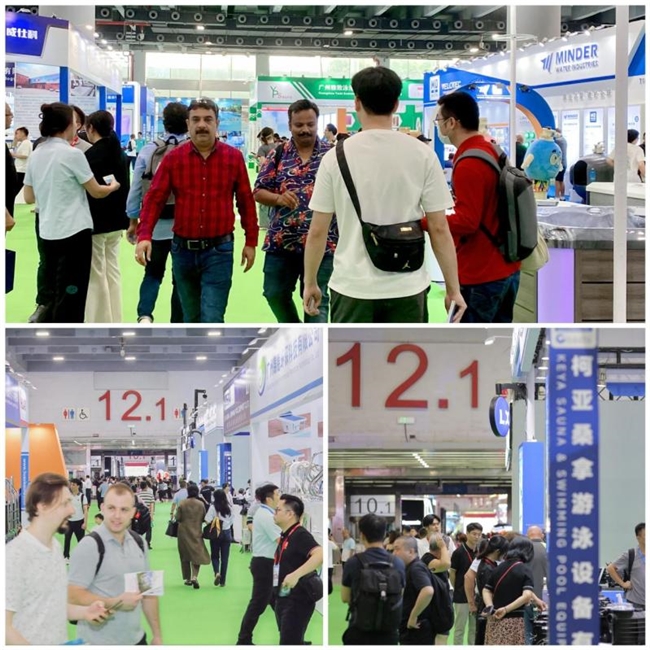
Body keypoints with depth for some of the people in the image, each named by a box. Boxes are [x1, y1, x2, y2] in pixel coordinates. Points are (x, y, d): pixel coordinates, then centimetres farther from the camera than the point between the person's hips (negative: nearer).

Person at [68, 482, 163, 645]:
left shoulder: (138, 542, 6)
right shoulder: (89, 546, -14)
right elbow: (73, 596, -18)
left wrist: (157, 634, 11)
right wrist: (116, 603, -21)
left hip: (136, 639, 6)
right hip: (99, 643, -6)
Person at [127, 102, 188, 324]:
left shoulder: (148, 151, -4)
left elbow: (136, 189, 1)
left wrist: (133, 221, 12)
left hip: (156, 224, 2)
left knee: (153, 273, 17)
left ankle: (144, 316, -4)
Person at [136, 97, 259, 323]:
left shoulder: (234, 158, -2)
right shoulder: (173, 158, -1)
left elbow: (246, 201, 4)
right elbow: (154, 199, -3)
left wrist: (251, 241, 4)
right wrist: (144, 235, -16)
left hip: (219, 251, -2)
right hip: (183, 250, 2)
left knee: (211, 321, -11)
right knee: (191, 320, 16)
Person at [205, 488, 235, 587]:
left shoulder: (213, 507, -12)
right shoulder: (229, 507, -1)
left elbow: (207, 520, -17)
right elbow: (232, 520, 3)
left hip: (216, 534, -2)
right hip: (227, 533, 2)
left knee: (215, 556, 12)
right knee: (224, 557, 8)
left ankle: (217, 572, -15)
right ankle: (222, 581, 8)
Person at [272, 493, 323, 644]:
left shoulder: (300, 535, -16)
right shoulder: (285, 536, 13)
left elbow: (320, 555, -33)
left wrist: (296, 575, -38)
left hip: (297, 601, -10)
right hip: (284, 600, 10)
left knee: (289, 645, -12)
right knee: (294, 643, 16)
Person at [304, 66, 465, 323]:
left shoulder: (336, 157, -3)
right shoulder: (422, 155, -3)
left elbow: (317, 231, 0)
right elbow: (439, 229, -2)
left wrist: (310, 283, 14)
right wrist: (453, 288, 6)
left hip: (353, 288, 0)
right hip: (406, 289, 1)